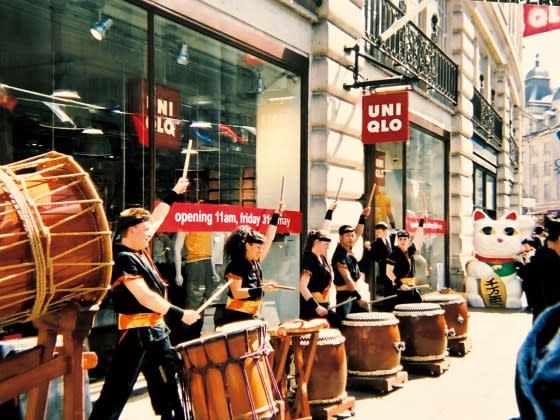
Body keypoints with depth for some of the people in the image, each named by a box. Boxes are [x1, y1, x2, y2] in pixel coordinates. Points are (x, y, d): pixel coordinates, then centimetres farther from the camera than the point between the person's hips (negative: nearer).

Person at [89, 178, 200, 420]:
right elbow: (145, 297, -23)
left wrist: (174, 193, 25)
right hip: (135, 333, -9)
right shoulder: (123, 258, -17)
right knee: (116, 393, -5)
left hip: (156, 330, 9)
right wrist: (180, 314, -20)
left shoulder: (139, 250, 8)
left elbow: (157, 218, 21)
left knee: (168, 387, 15)